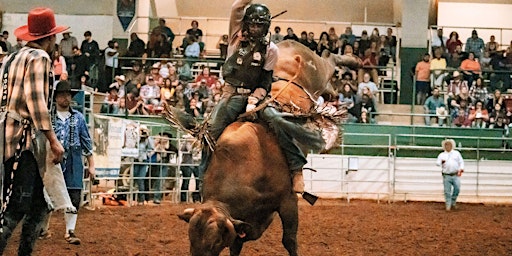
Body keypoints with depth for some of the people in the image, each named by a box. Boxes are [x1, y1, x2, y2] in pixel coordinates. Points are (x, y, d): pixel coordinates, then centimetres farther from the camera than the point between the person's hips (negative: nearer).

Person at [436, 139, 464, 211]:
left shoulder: (456, 153, 14)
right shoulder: (442, 155, 11)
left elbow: (461, 162, 14)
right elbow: (437, 163, 1)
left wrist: (461, 169, -4)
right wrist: (441, 162, -22)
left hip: (455, 175, 0)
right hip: (446, 175, 0)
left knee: (457, 188, -12)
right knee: (447, 191, -2)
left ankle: (453, 203, 6)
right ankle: (448, 205, 7)